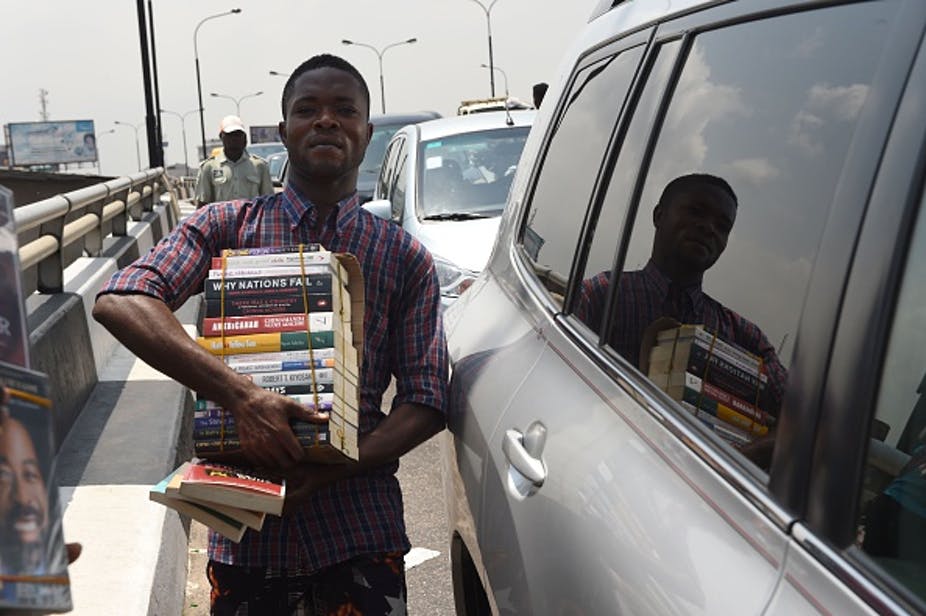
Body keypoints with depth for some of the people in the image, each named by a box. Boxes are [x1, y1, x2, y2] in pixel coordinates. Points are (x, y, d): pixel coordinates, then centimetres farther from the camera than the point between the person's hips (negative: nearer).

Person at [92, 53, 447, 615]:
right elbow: (119, 303, -15)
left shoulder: (406, 258, 3)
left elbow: (426, 403, 0)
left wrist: (340, 467, -18)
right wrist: (240, 394, -28)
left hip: (357, 521, 0)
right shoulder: (226, 226, 2)